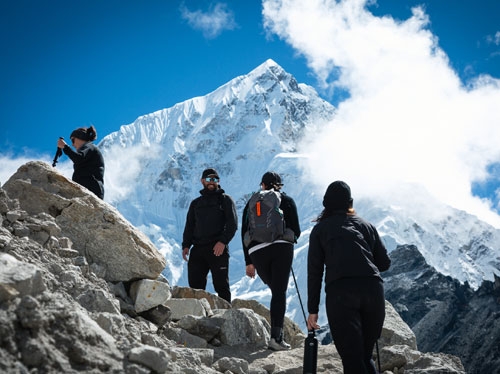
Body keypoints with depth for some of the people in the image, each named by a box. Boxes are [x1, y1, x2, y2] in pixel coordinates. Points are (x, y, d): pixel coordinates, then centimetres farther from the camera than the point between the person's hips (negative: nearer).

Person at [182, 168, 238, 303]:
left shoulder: (225, 200, 9)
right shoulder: (195, 203, 23)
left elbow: (232, 223, -2)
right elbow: (189, 226, 22)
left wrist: (223, 241, -17)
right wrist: (186, 245, 6)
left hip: (218, 248, -4)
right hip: (198, 249, 4)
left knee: (221, 284, -6)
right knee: (195, 284, 0)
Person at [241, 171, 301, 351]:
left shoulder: (251, 203, 18)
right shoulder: (287, 200, 13)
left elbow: (244, 233, 14)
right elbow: (296, 230, 7)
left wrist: (248, 262, 16)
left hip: (257, 252, 3)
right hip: (282, 248, -2)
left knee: (276, 290, 21)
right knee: (280, 292, -4)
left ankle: (277, 332, 16)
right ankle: (276, 337, -14)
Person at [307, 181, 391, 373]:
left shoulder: (320, 229, 17)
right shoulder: (366, 225, 23)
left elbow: (314, 270, 10)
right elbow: (384, 263, 19)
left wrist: (313, 309, 12)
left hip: (340, 291, -3)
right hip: (373, 289, 3)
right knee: (365, 356, 17)